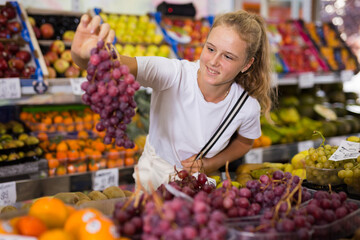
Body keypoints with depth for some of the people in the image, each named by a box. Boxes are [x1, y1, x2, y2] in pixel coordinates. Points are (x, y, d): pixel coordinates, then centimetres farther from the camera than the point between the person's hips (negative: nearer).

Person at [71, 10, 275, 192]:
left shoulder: (248, 107, -18)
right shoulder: (174, 73, -27)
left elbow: (245, 142, 6)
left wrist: (209, 164, -10)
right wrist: (82, 55, -66)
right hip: (154, 173, -2)